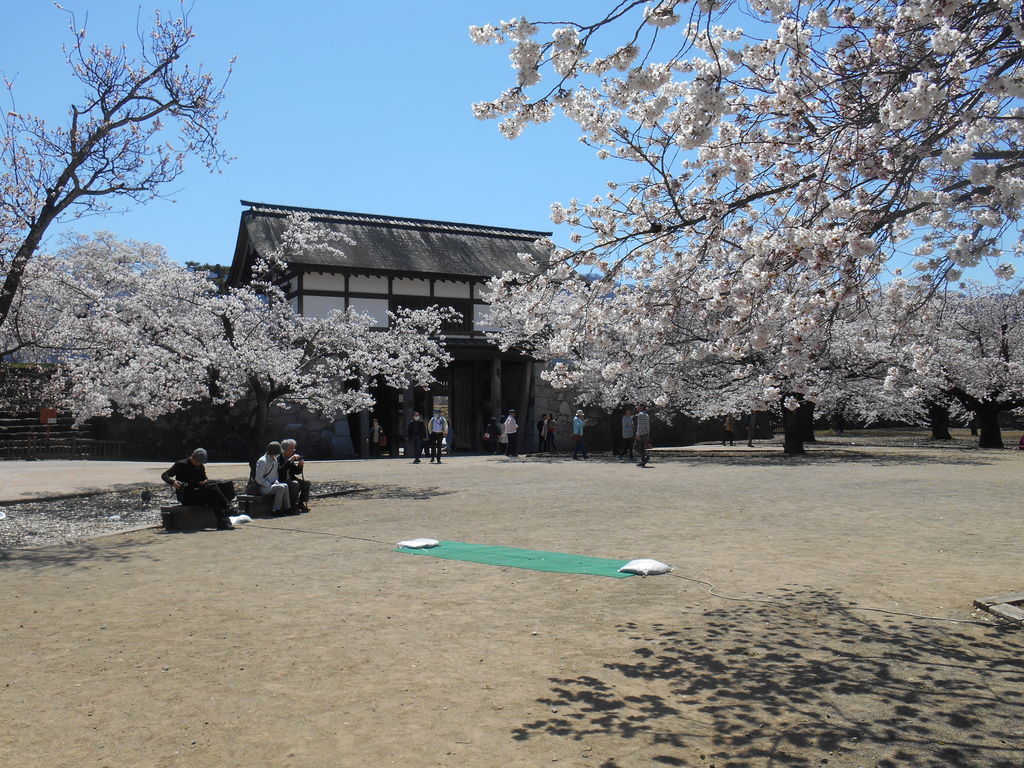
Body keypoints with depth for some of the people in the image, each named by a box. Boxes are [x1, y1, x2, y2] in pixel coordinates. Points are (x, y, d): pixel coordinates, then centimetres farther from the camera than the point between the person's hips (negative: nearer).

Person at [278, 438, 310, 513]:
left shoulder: (290, 458, 15)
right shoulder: (279, 458, -8)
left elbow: (297, 472, 17)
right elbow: (281, 470, -28)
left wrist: (300, 465, -3)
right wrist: (290, 460, -29)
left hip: (290, 480, 8)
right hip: (281, 481, -8)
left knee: (306, 483, -8)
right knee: (295, 484, -32)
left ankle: (301, 504, -6)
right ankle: (294, 506, -23)